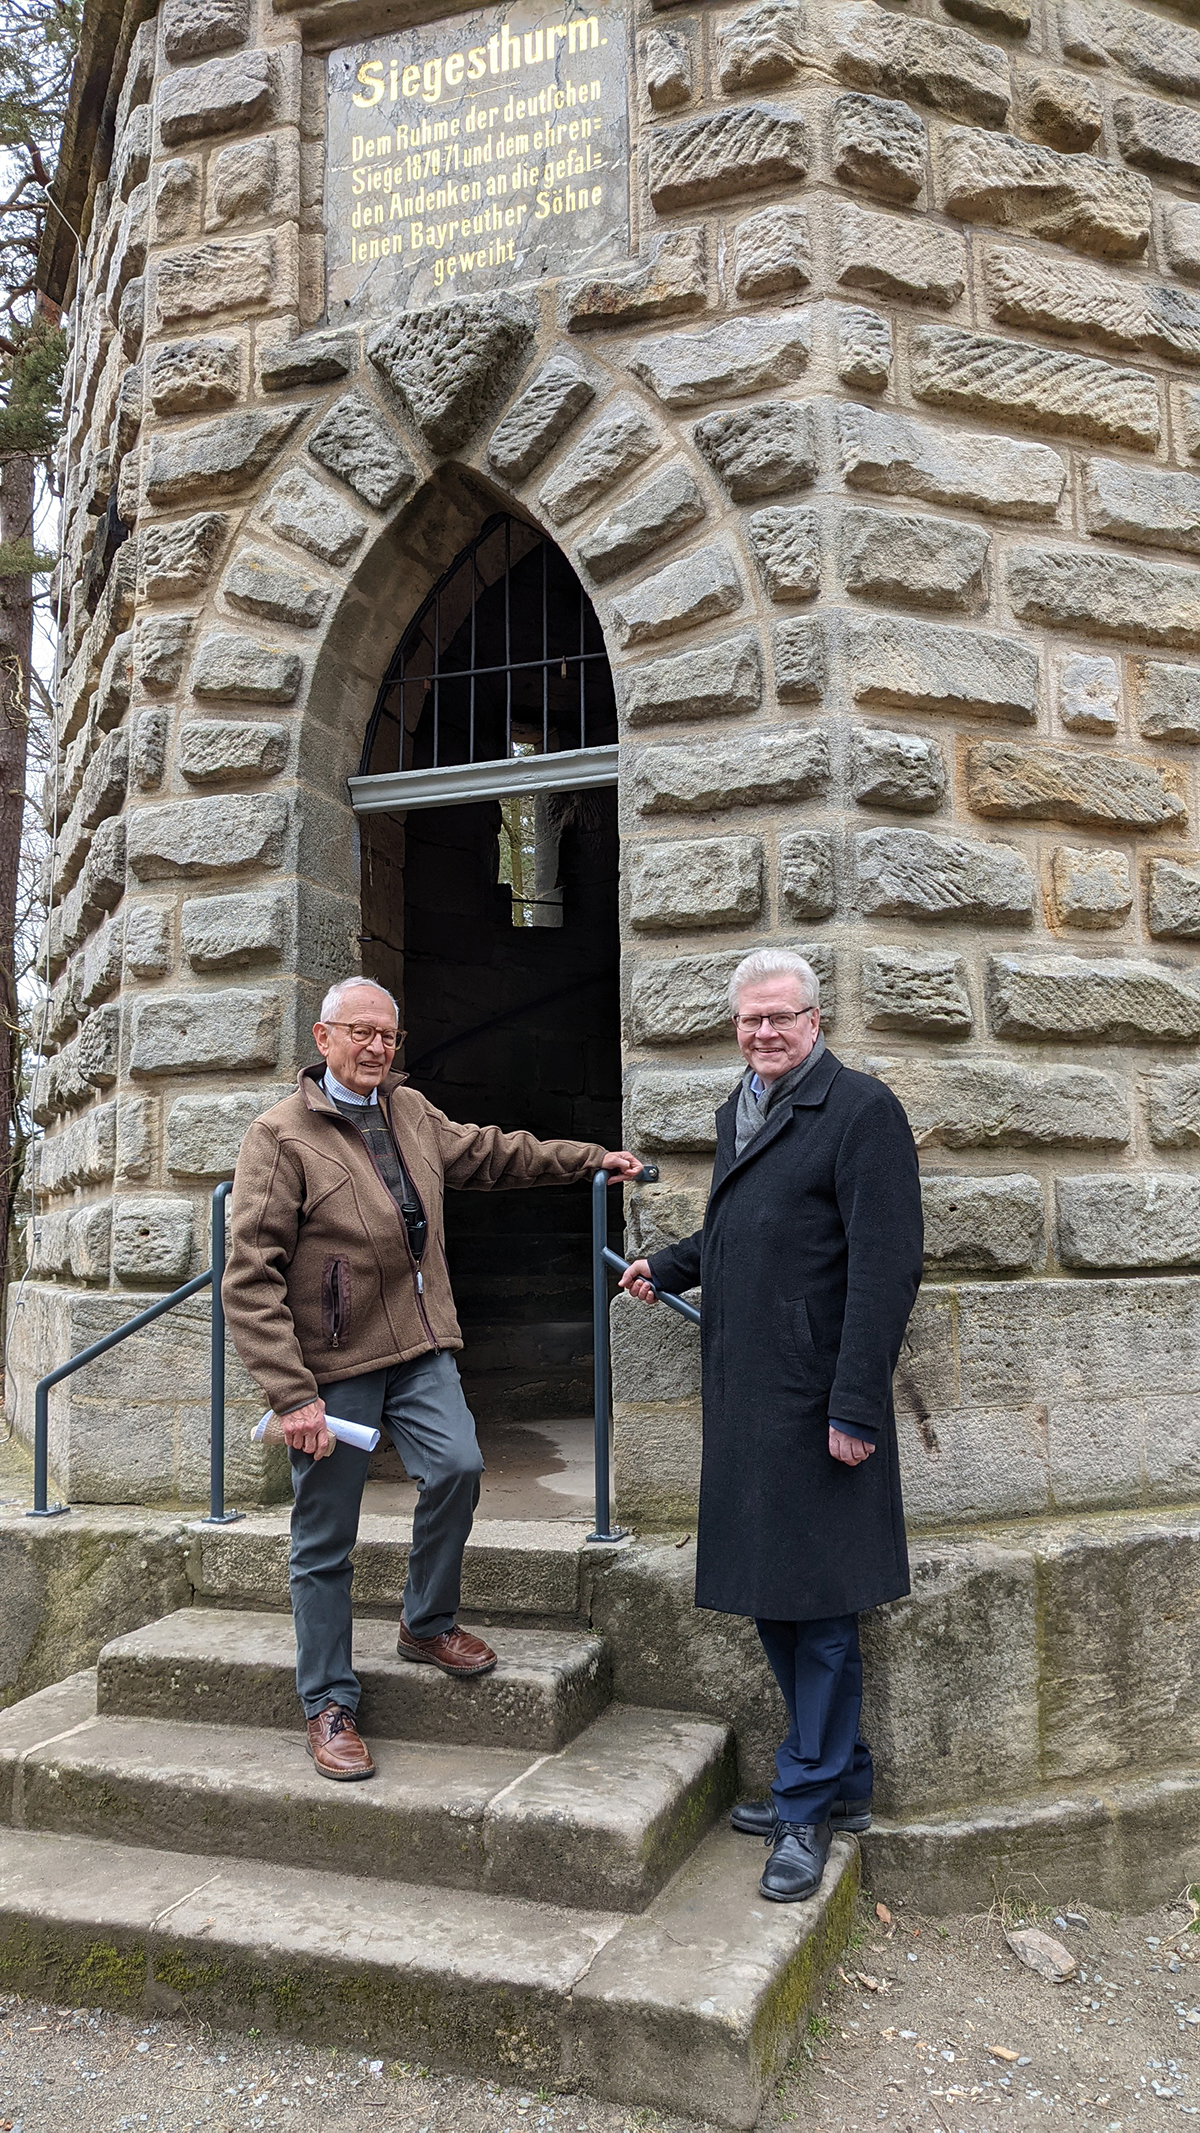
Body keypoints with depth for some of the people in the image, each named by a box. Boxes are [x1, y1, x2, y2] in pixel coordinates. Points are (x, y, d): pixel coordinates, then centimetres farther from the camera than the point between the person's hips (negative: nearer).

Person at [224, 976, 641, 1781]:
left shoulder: (411, 1111, 9)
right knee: (325, 1545, 4)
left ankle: (428, 1624, 14)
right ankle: (330, 1707, 22)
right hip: (332, 1364, -5)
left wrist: (591, 1158, 27)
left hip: (419, 1350, 5)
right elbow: (251, 1280, -14)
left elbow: (489, 1151, 26)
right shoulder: (282, 1135, -11)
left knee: (458, 1467, -14)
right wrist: (292, 1394, -18)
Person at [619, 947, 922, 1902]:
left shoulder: (862, 1109, -11)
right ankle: (840, 1779, 33)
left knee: (818, 1606, 3)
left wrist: (855, 1406, -21)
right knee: (770, 1596, 16)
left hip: (814, 1398, -8)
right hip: (744, 1393, 8)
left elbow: (886, 1266, -17)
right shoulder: (738, 1110, 15)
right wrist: (667, 1266, 15)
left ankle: (809, 1804, 20)